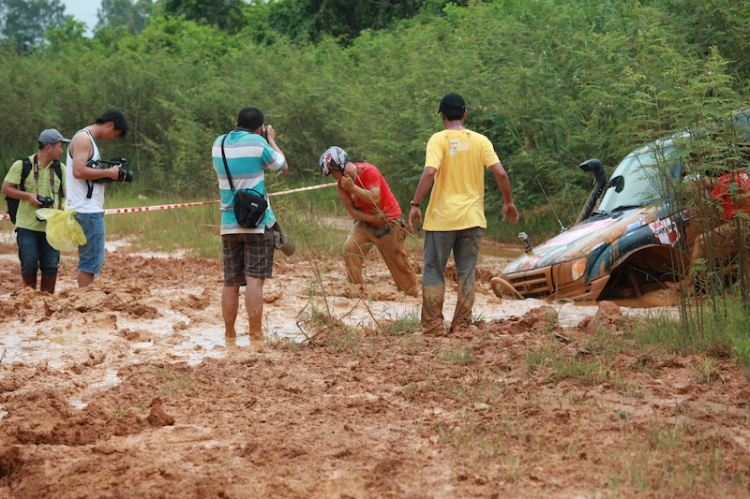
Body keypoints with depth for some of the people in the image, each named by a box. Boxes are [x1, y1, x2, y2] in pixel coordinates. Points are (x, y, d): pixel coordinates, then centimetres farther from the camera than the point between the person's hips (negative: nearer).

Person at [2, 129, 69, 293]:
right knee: (29, 265, -1)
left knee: (50, 266, 3)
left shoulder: (60, 169, 8)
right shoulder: (22, 165, -2)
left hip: (51, 227, 3)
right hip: (27, 226, -3)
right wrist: (28, 195, -14)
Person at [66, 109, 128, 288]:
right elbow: (78, 171, -21)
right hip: (87, 211, -10)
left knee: (90, 259, 14)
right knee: (92, 260, -10)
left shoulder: (89, 139, 21)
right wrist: (108, 172, -13)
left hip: (91, 209, 10)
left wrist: (108, 174, 6)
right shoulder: (83, 138, -10)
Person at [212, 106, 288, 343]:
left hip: (229, 224, 5)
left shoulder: (219, 143, 6)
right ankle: (256, 336, -14)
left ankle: (229, 336, 14)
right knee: (254, 280, -9)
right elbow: (282, 166, 5)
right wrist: (271, 140, 19)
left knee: (231, 283, 10)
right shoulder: (257, 143, -10)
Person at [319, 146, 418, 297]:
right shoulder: (342, 184, -5)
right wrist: (373, 218, -23)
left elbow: (375, 199, -31)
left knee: (399, 261, 0)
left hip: (388, 221, -5)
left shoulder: (368, 171, -22)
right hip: (365, 222, 5)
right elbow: (352, 211, -9)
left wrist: (353, 187, -34)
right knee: (350, 250, -18)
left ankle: (412, 294, 14)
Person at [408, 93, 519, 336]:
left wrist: (415, 204, -15)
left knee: (433, 271, 7)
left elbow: (429, 173, -19)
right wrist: (509, 203, 10)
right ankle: (461, 325, 9)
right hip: (471, 218, 3)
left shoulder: (438, 140, -6)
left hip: (441, 217, -3)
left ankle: (433, 325, 4)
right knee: (467, 273, 10)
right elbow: (500, 173, -3)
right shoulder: (480, 140, 3)